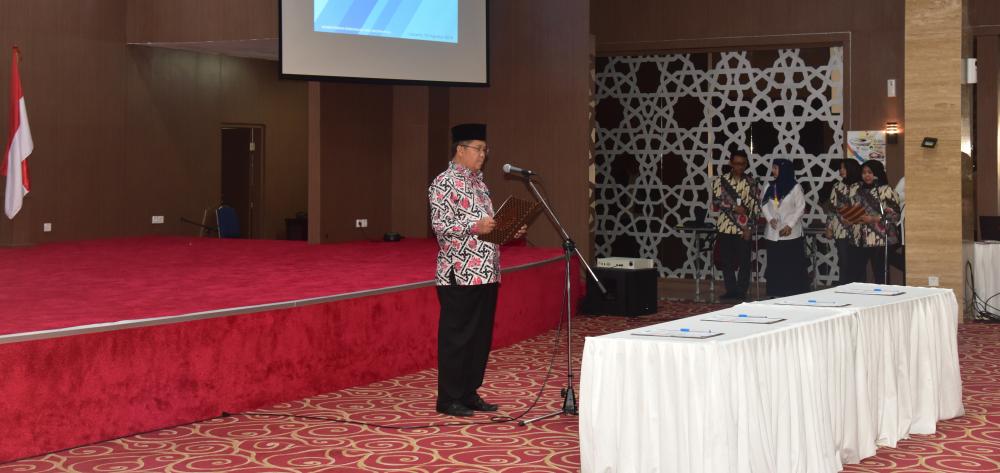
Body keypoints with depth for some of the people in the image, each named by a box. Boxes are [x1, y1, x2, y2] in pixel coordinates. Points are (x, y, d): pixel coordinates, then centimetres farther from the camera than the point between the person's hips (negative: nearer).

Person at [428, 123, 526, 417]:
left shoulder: (478, 181, 18)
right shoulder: (444, 183, -9)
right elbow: (440, 226, -16)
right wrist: (475, 227, -26)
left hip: (486, 272, 9)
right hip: (460, 274, -9)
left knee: (481, 335, 11)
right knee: (457, 336, -3)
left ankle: (469, 393, 20)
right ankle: (449, 399, 5)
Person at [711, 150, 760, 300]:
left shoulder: (750, 183, 3)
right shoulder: (720, 181, 3)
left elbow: (754, 207, 0)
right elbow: (717, 201, -7)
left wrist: (749, 228, -8)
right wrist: (735, 207, -16)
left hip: (744, 230, -1)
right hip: (725, 228, 1)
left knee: (744, 263, 0)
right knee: (727, 262, 5)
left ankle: (741, 292, 9)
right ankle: (731, 291, 15)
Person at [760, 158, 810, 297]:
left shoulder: (795, 187, -5)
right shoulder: (770, 187, 9)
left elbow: (800, 207, -6)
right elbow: (763, 204, 10)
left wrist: (790, 225, -14)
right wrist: (770, 218, -8)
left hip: (791, 234, -4)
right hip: (773, 233, 5)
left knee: (793, 265, -3)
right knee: (775, 264, 5)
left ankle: (795, 294, 2)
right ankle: (776, 294, 11)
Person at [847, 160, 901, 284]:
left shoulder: (886, 190, -2)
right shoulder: (856, 189, 13)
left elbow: (894, 215, -8)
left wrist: (872, 219, -17)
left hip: (879, 240, -4)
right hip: (859, 240, 4)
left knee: (880, 276, 0)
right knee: (857, 274, 0)